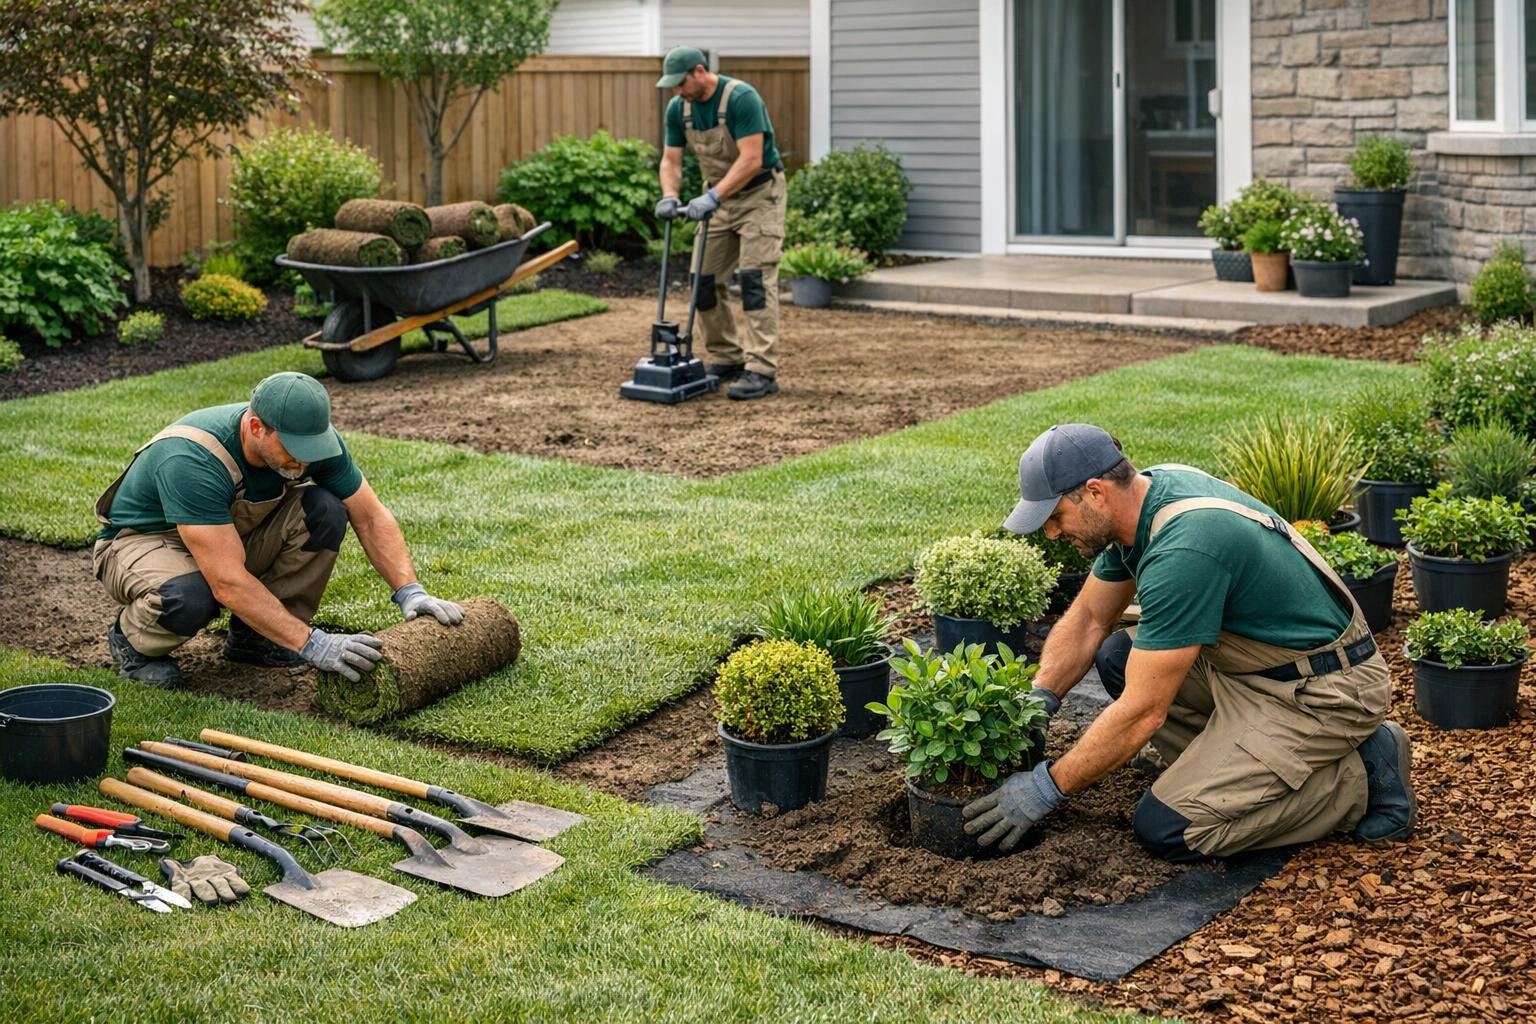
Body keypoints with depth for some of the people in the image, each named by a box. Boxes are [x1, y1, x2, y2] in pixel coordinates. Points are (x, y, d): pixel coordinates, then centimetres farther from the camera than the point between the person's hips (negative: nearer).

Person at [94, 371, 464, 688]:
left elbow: (371, 517, -8)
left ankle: (252, 636, -4)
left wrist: (410, 592, -21)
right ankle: (131, 639, -5)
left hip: (235, 537, 6)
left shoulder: (311, 435, -19)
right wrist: (312, 644, -43)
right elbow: (228, 583, -41)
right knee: (189, 598, -41)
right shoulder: (193, 462, -38)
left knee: (325, 511, -20)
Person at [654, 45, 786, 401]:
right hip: (719, 197, 7)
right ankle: (727, 360, 15)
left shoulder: (742, 98, -25)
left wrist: (712, 196, -36)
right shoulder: (678, 109, -3)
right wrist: (670, 196, -20)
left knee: (755, 278, -15)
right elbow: (671, 160, 0)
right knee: (704, 279, 3)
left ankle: (762, 371, -16)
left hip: (759, 193, -7)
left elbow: (751, 160, -30)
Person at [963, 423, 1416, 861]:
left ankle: (1357, 782, -2)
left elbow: (1143, 712, -26)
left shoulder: (1183, 551, -29)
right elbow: (1088, 618, 12)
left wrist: (1047, 787, -18)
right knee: (1117, 656, 7)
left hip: (1324, 693, -9)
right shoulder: (1149, 491, -1)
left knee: (1165, 829, -13)